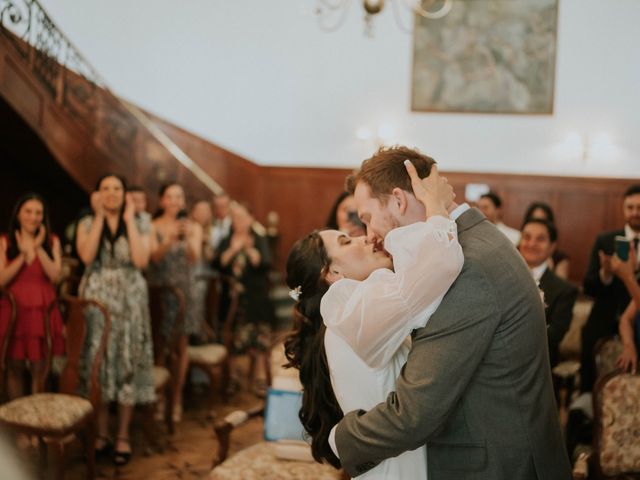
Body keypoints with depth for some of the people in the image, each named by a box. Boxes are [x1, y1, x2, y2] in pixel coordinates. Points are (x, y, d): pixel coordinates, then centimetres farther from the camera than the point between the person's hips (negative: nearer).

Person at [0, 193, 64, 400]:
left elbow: (55, 275, -7)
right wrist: (23, 254, -13)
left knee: (39, 369, 1)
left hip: (42, 311, 0)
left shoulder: (52, 241, 4)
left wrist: (39, 248, -12)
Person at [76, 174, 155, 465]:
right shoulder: (87, 224, 5)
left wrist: (128, 218, -10)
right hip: (96, 300, 0)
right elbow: (86, 256, -15)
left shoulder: (139, 225, 4)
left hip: (129, 302, 0)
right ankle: (101, 434, 15)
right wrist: (100, 217, -11)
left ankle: (123, 437, 10)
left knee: (126, 364, 0)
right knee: (98, 363, 2)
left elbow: (141, 261, -14)